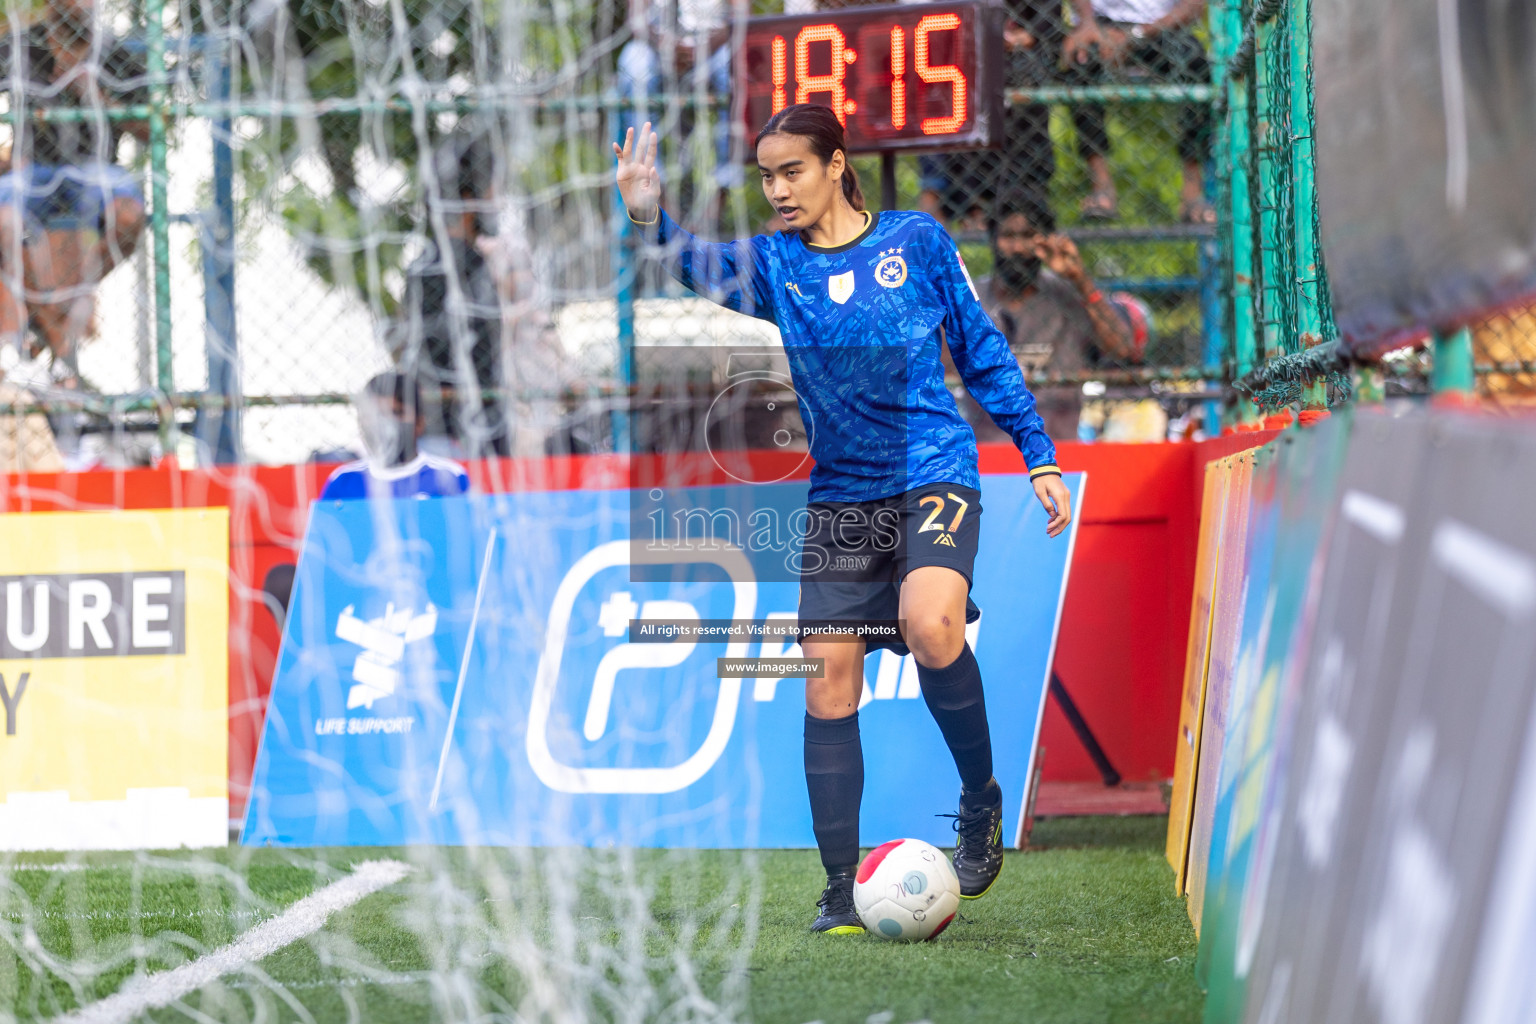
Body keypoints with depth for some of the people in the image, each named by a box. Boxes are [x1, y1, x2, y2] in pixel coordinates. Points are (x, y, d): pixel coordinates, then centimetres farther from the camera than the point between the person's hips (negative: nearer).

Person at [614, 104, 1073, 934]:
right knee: (829, 681, -3)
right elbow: (706, 268, -18)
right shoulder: (773, 265, 3)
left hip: (934, 475, -3)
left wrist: (1039, 456, 5)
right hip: (838, 498, 3)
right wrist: (651, 220, -39)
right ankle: (840, 889, 4)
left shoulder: (918, 241, 0)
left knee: (930, 629, -29)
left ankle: (981, 797, -5)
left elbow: (982, 350, 7)